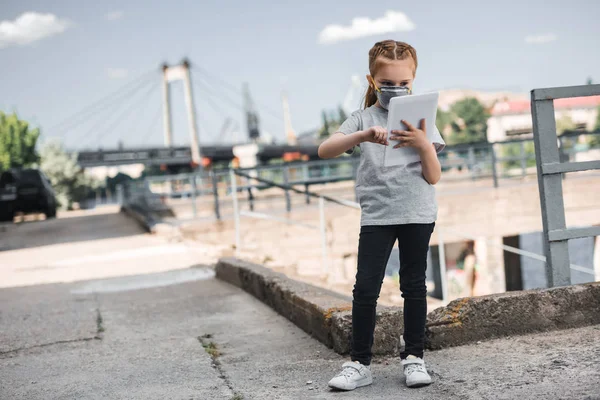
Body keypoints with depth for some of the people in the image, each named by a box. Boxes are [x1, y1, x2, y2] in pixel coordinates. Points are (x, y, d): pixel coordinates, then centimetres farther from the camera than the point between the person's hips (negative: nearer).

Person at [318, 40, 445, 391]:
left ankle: (414, 357, 20)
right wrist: (363, 136, -31)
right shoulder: (364, 119, 0)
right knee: (365, 289, -3)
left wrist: (424, 144, -23)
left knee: (414, 286, 8)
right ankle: (360, 363, 6)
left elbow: (434, 177, -5)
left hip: (417, 214, 0)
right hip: (376, 215, 0)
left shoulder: (420, 119, 1)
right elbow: (325, 150, -16)